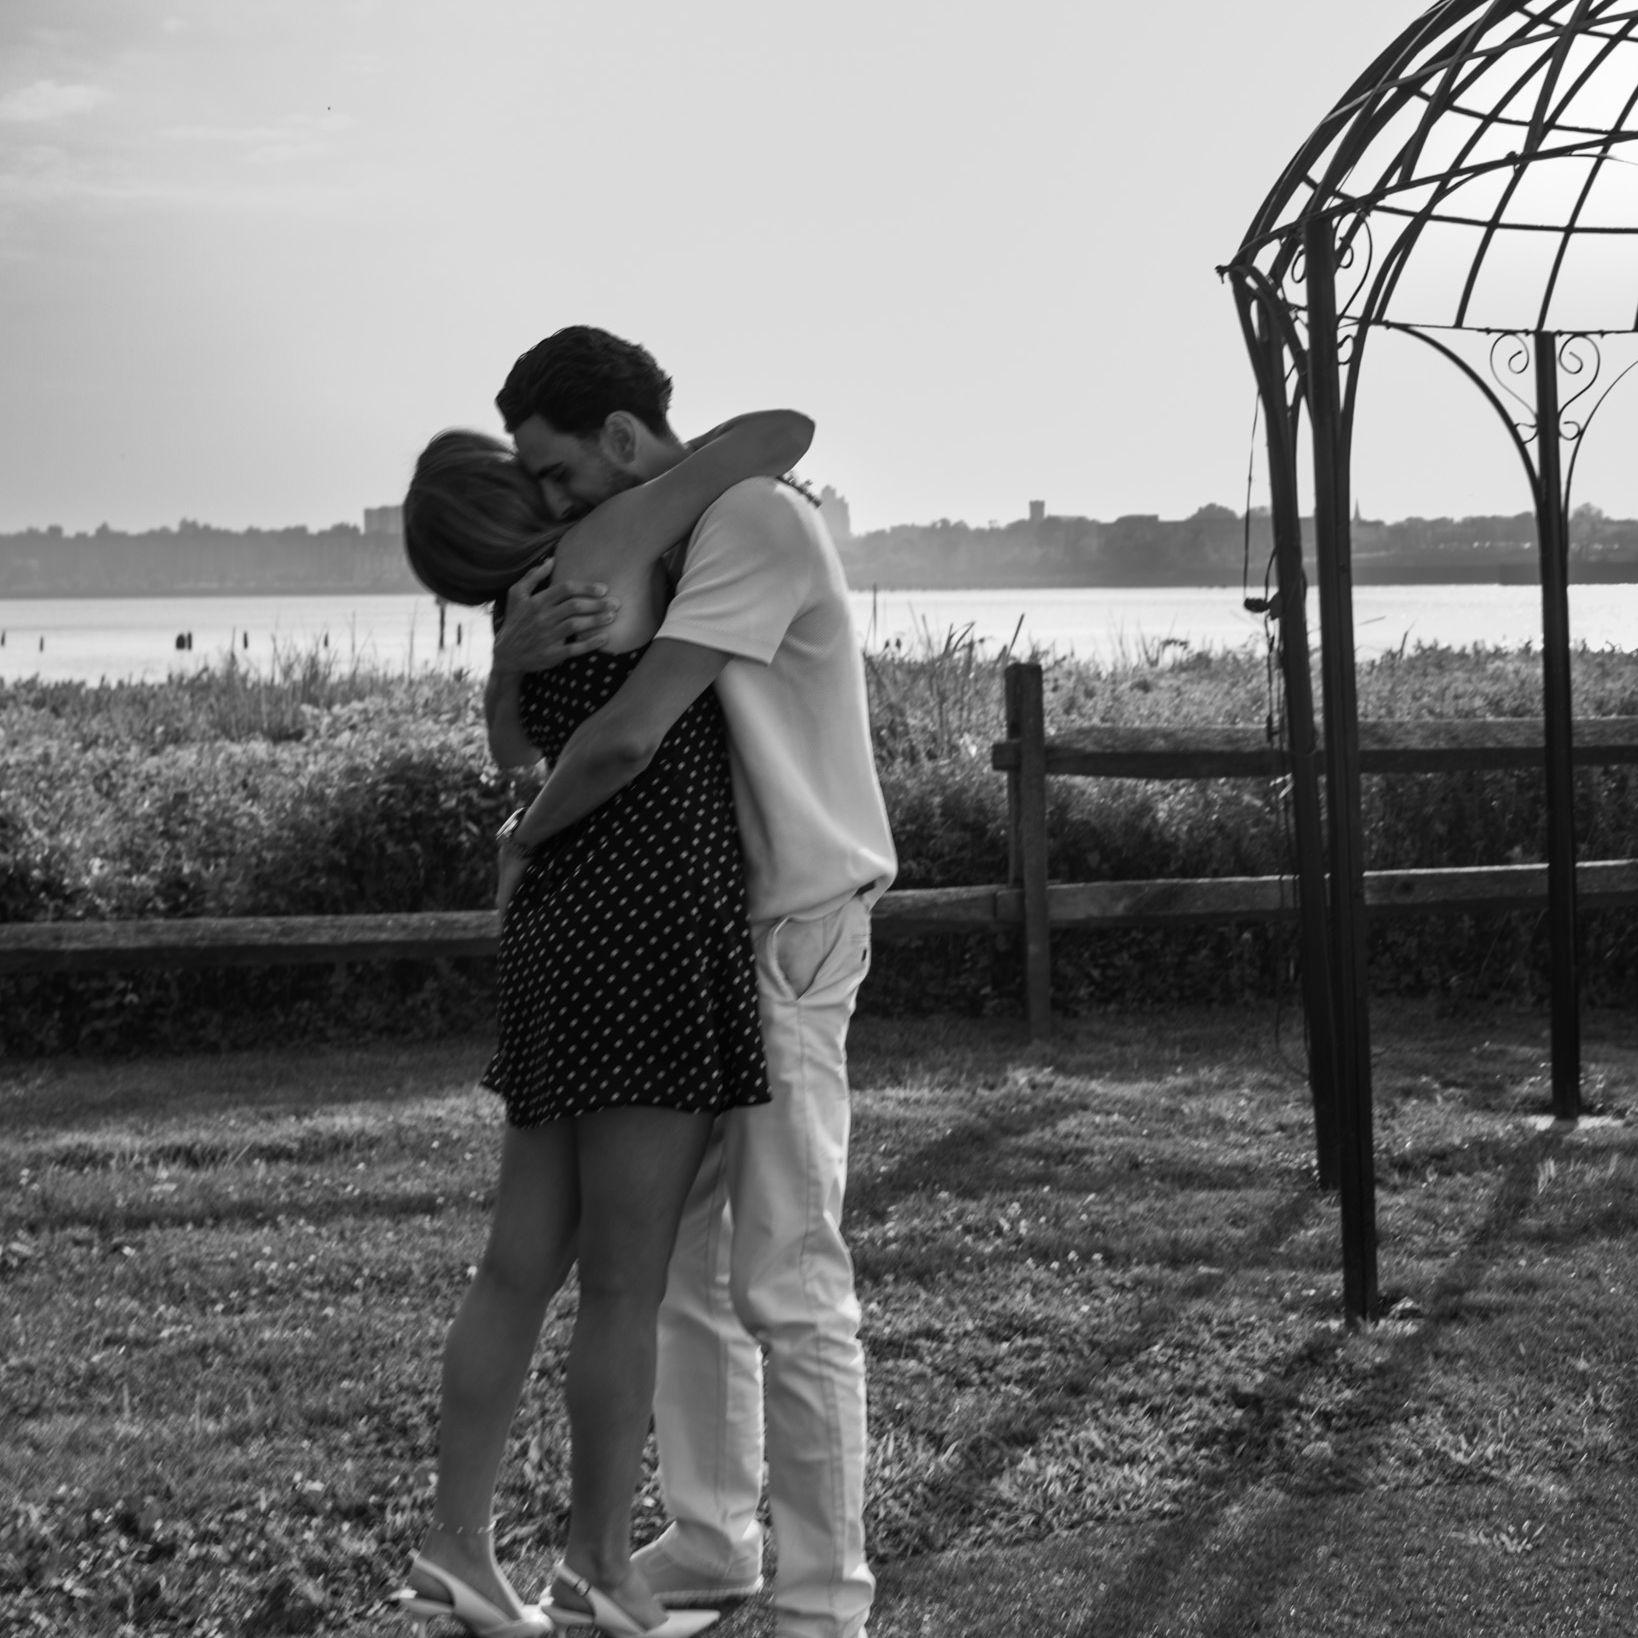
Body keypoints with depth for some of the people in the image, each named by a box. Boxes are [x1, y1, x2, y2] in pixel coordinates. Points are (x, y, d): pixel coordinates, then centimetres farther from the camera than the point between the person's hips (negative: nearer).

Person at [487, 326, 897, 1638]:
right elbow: (518, 730, 8)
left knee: (788, 1280, -7)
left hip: (788, 931, -9)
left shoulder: (755, 521, -17)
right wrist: (525, 639, -15)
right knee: (679, 1256, 15)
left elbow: (626, 739, -25)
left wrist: (525, 844, -7)